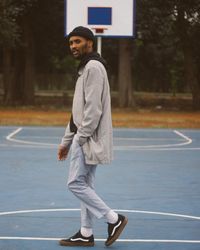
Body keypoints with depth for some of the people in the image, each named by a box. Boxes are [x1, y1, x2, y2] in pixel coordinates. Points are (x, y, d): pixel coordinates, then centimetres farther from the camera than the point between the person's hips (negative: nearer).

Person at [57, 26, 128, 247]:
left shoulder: (94, 67, -14)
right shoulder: (84, 69, 18)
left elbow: (94, 108, -21)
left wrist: (81, 137, -18)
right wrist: (67, 141, 20)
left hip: (90, 139, -10)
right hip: (83, 139, 10)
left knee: (76, 183, -8)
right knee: (85, 184, 10)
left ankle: (114, 219, -2)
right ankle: (85, 234, 15)